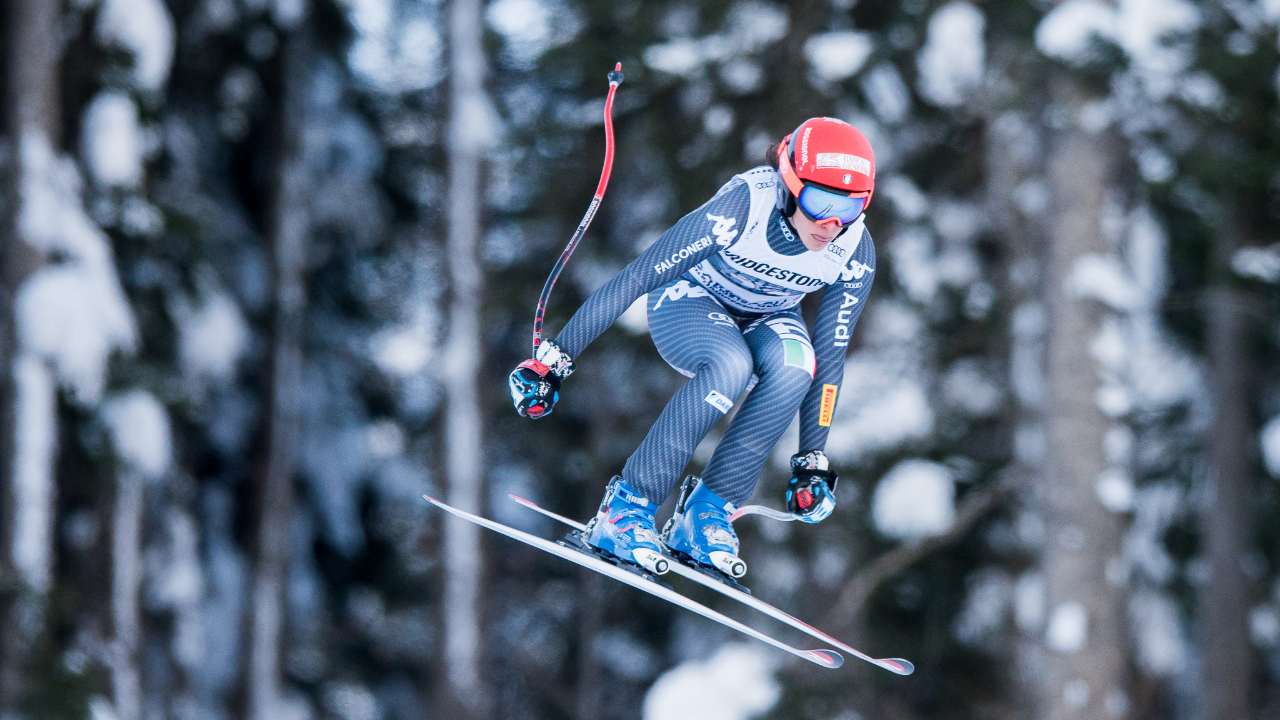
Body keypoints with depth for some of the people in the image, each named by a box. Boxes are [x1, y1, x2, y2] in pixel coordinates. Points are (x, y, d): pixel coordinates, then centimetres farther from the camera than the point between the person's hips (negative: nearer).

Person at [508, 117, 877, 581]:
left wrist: (813, 459, -8)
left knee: (794, 363, -34)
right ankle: (626, 507, -29)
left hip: (766, 320, 4)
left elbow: (830, 357, -9)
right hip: (689, 301, -4)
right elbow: (634, 279, -29)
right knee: (730, 364, -39)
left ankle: (706, 514, -24)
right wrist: (554, 360, -28)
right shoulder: (739, 208, -33)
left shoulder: (856, 252, -20)